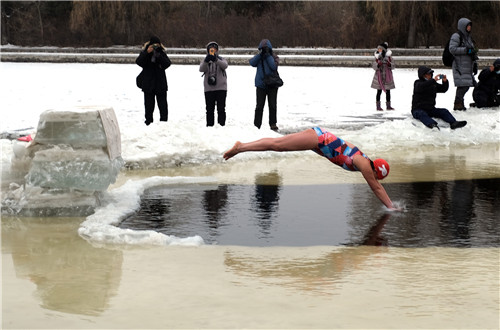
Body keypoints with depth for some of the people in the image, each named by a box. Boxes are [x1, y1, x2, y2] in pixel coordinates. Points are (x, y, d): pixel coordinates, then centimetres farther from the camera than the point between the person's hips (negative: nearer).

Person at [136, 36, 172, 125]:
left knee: (163, 105, 1)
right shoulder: (144, 52, 2)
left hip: (161, 84, 0)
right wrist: (147, 53, -23)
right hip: (148, 84, 0)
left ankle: (164, 121, 7)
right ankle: (148, 122, 9)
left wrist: (158, 55, -22)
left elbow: (167, 63, -9)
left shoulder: (162, 52, 3)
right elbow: (139, 62, -12)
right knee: (149, 105, 3)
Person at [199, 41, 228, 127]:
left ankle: (221, 125, 1)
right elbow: (201, 69, -10)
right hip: (209, 88, 1)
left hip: (221, 88, -1)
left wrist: (216, 60, -35)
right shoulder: (205, 61, 11)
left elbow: (225, 65, -16)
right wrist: (206, 61, -30)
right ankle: (209, 125, 8)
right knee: (209, 109, 3)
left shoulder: (221, 60, 8)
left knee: (221, 108, -3)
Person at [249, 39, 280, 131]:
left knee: (272, 105, 5)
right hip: (261, 85, 0)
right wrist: (260, 54, -16)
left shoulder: (274, 57, 5)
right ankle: (257, 124, -1)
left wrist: (268, 56, -13)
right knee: (259, 106, -3)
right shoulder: (258, 57, 10)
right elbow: (252, 63, -10)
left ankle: (273, 124, 16)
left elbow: (274, 66, -14)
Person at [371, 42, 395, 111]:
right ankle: (378, 106, 4)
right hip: (379, 76, -2)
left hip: (387, 76, 2)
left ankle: (388, 106, 16)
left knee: (388, 91, 7)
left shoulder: (389, 57, 1)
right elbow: (374, 67, -3)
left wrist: (389, 64, -17)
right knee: (379, 91, -2)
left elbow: (393, 66, 3)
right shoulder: (377, 57, -2)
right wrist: (378, 65, -22)